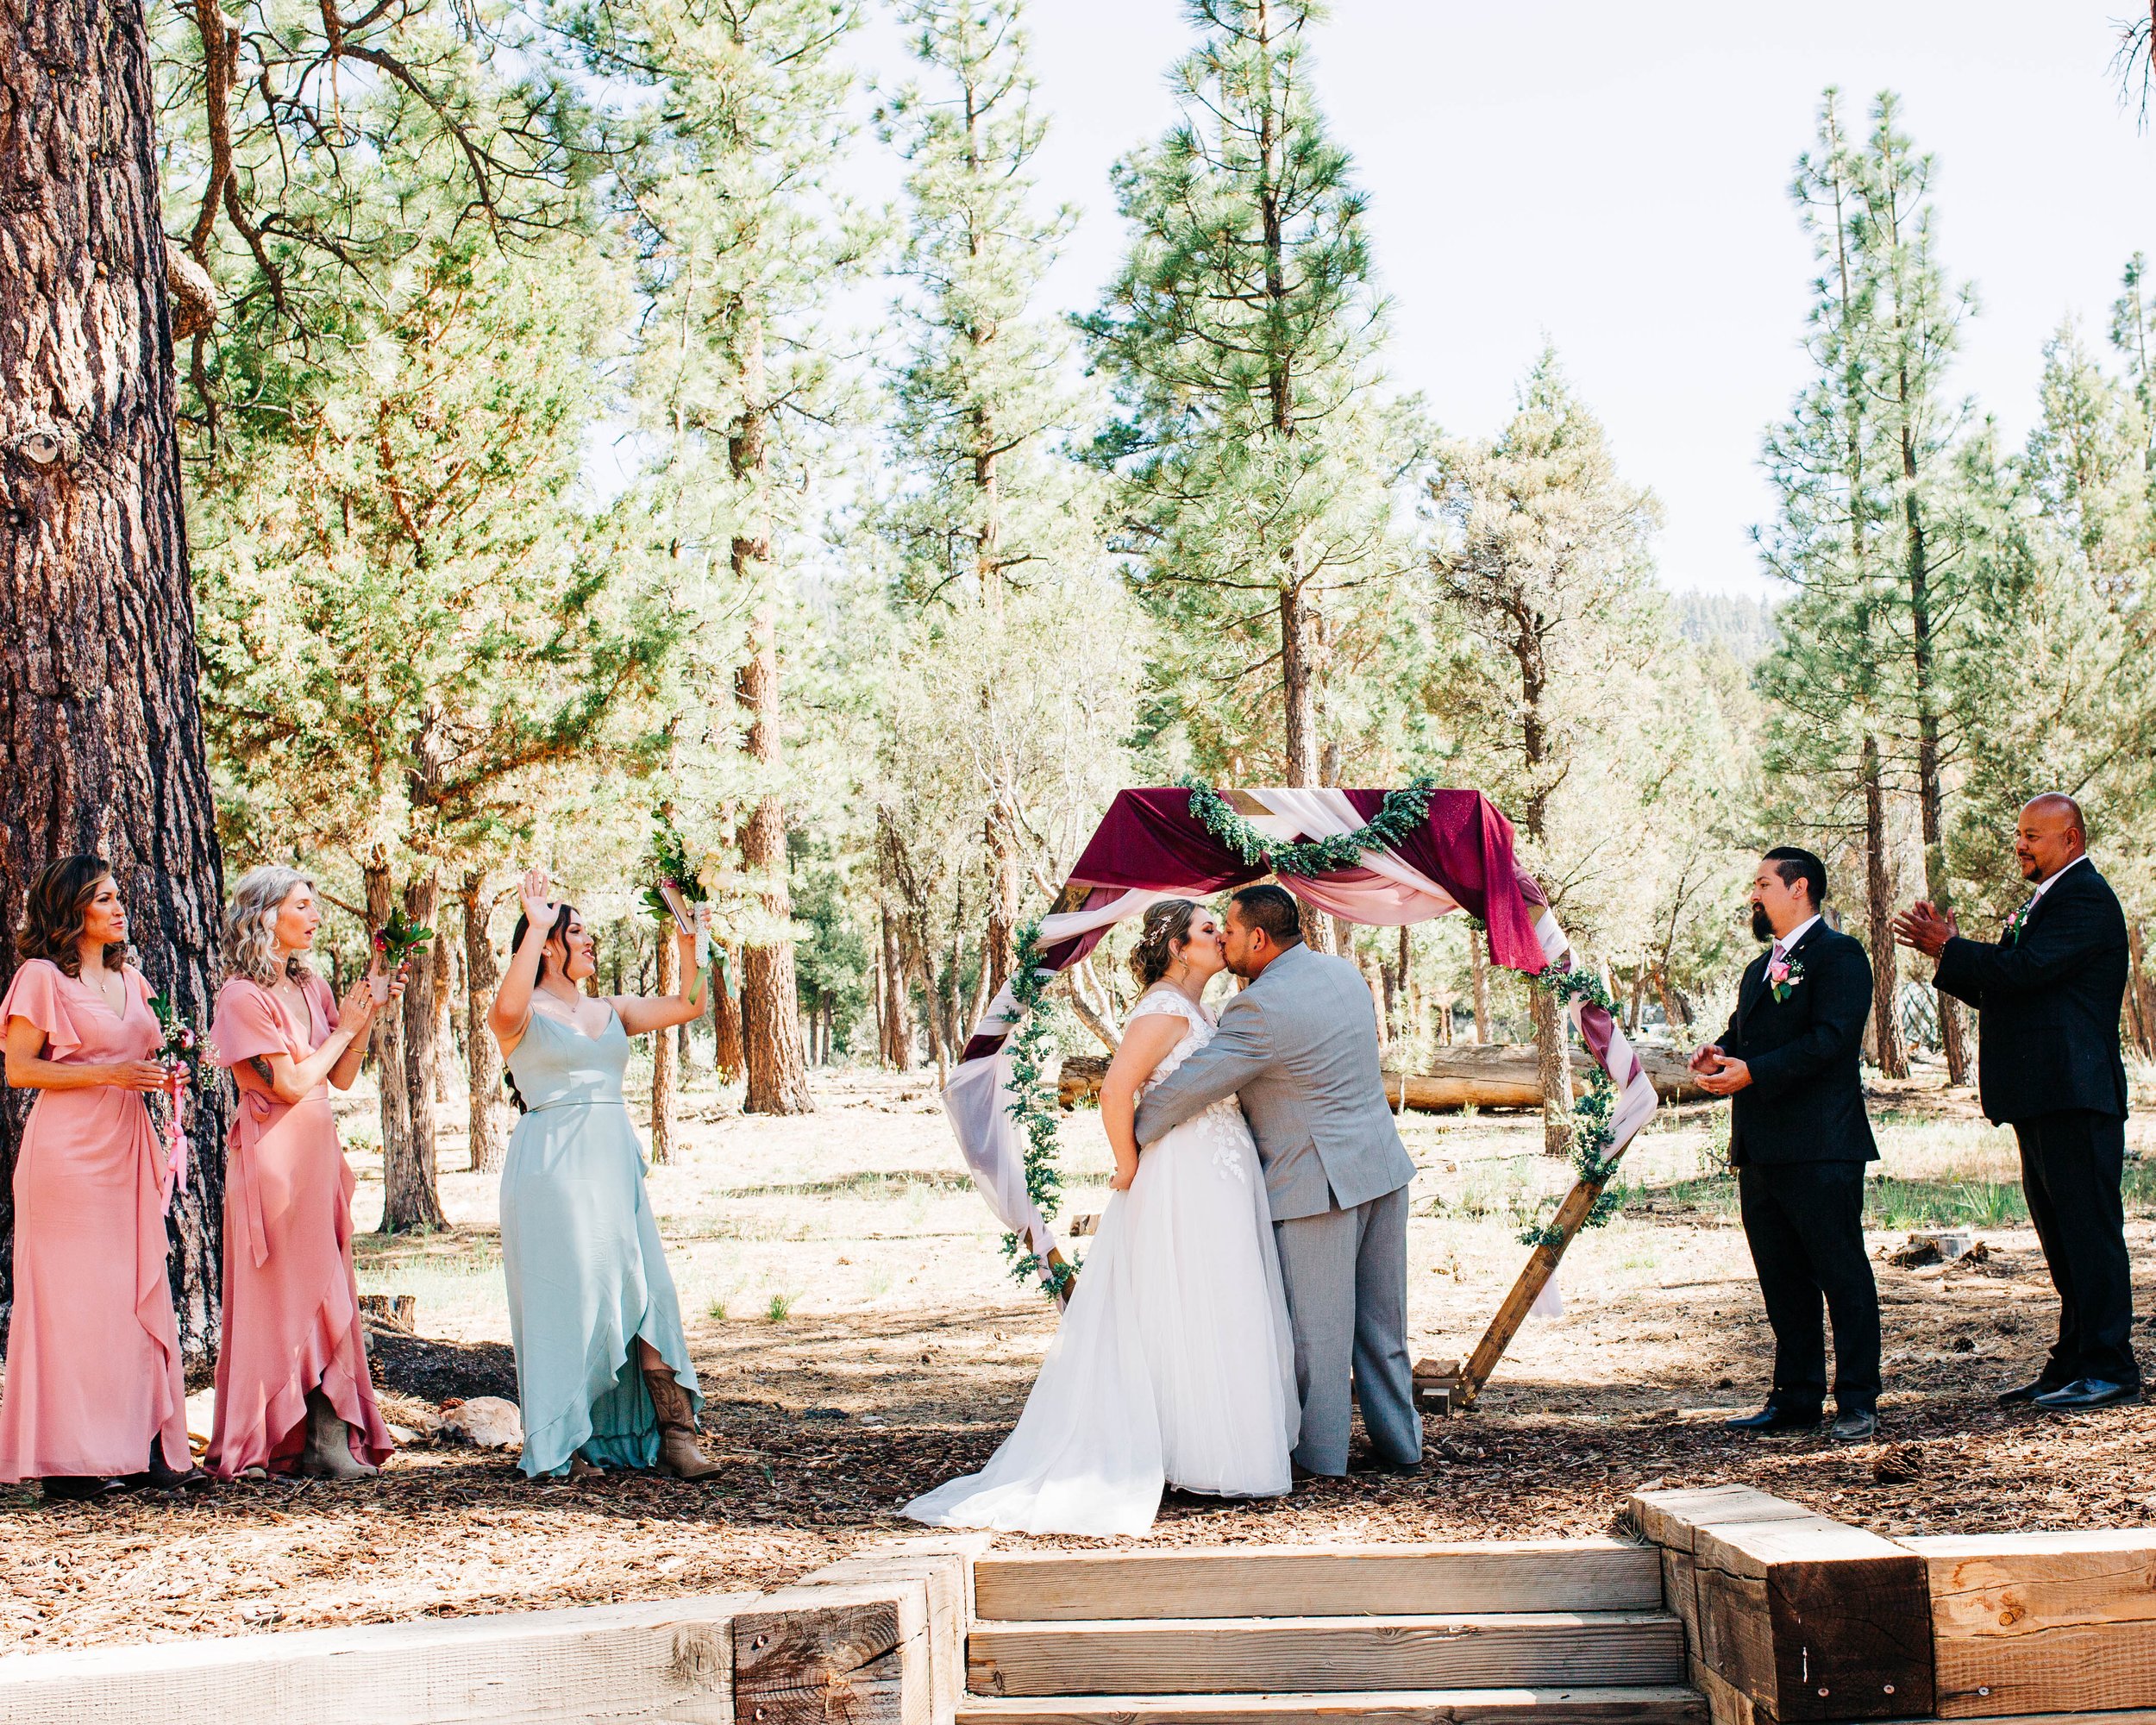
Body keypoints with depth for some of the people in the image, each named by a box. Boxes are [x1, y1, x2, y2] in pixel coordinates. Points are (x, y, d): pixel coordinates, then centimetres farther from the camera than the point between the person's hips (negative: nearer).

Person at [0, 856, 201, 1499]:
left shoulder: (131, 980, 17)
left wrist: (162, 1071, 6)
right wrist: (105, 1073, -16)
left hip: (127, 1148, 7)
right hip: (69, 1151, -7)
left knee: (139, 1291, 3)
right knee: (73, 1294, -5)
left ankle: (145, 1446, 5)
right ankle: (71, 1456, -1)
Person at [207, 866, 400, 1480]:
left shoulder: (311, 987, 12)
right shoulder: (243, 995, -10)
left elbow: (342, 1077, 11)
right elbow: (290, 1084, -15)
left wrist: (369, 1013, 0)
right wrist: (345, 1028, -5)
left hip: (318, 1153, 8)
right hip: (275, 1157, -8)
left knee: (325, 1295, 6)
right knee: (287, 1296, -3)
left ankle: (329, 1437, 8)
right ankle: (320, 1442, 1)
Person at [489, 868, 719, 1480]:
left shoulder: (612, 1011, 17)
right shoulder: (526, 1013, 0)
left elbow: (689, 1004, 13)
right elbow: (508, 1011, -25)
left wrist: (689, 938, 4)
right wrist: (535, 926, -23)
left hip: (615, 1164, 5)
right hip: (551, 1166, -5)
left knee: (643, 1291, -2)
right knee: (565, 1294, -3)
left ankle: (673, 1431, -4)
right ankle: (561, 1442, 5)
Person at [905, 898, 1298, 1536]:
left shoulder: (1194, 1010, 15)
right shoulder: (1165, 1008, -15)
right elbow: (1115, 1091, -23)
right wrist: (1129, 1168, -15)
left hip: (1220, 1183, 10)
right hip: (1187, 1187, -10)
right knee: (1189, 1316, -4)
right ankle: (1199, 1456, 3)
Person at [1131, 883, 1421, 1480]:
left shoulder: (1261, 1007, -18)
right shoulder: (1345, 973, 8)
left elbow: (1188, 1088, -16)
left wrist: (1131, 1143, -3)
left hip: (1318, 1184, -8)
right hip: (1382, 1166, 8)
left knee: (1317, 1325, 4)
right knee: (1381, 1319, 16)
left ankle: (1319, 1455, 13)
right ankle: (1398, 1442, 24)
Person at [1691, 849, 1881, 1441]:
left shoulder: (1839, 955, -6)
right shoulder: (1761, 968, 23)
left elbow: (1829, 1037, -18)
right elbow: (1741, 1033, 23)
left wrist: (1752, 1072, -21)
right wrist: (1717, 1054, 0)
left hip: (1821, 1149, -9)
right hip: (1760, 1150, 9)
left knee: (1842, 1275, -3)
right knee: (1782, 1281, 11)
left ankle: (1857, 1403, 2)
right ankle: (1796, 1399, 18)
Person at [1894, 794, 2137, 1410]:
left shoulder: (2085, 898, -11)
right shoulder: (2047, 900, 22)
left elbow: (2022, 969, -21)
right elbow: (1998, 991, 20)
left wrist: (1947, 949, -10)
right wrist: (1951, 950, 6)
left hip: (2074, 1095, -11)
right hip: (2043, 1100, 11)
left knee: (2089, 1230, -7)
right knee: (2061, 1233, 13)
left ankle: (2110, 1369, -3)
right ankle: (2073, 1364, 19)